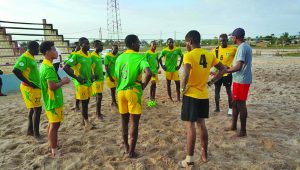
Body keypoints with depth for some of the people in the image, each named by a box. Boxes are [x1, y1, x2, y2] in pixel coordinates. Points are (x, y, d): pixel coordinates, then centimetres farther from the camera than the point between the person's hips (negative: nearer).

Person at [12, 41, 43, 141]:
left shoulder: (32, 58, 14)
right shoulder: (25, 57, -15)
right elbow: (15, 71, -25)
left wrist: (38, 84, 16)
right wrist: (28, 83, -21)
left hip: (35, 88, 10)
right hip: (29, 88, -10)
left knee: (33, 109, 16)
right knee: (37, 109, -8)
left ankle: (30, 130, 28)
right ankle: (36, 134, 3)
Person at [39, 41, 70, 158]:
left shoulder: (44, 65, 10)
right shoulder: (49, 67, -22)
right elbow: (52, 86, -28)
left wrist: (60, 81, 8)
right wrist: (63, 82, -14)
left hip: (51, 100, 10)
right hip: (54, 101, -10)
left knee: (51, 124, 20)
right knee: (55, 125, -2)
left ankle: (51, 145, 34)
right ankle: (54, 151, 8)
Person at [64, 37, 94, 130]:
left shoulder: (89, 55, 9)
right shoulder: (77, 55, -14)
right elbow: (66, 68, -19)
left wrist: (91, 77, 11)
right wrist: (77, 78, -20)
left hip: (89, 83, 7)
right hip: (81, 84, -7)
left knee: (86, 102, 14)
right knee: (84, 103, 0)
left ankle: (84, 121, 27)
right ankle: (87, 122, 12)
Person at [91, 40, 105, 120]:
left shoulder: (99, 55, 13)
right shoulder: (92, 56, -15)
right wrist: (93, 75, -27)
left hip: (101, 78, 9)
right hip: (96, 79, -9)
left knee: (98, 96, 14)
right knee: (99, 96, -6)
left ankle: (97, 112, 25)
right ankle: (98, 114, 5)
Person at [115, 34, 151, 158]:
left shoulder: (119, 58, 9)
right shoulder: (139, 57, -10)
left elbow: (117, 76, 14)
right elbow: (149, 73, -25)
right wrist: (143, 85, -9)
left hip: (120, 91, 6)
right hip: (133, 92, -6)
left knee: (124, 121, 18)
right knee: (134, 123, 5)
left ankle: (126, 147, 32)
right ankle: (131, 152, 14)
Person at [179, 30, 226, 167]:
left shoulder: (189, 55, -15)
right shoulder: (209, 55, 6)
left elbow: (186, 76, -29)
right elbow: (223, 69, 12)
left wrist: (183, 88, -13)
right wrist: (211, 82, 11)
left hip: (191, 95, -6)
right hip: (204, 95, 6)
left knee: (190, 126, 2)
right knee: (201, 124, 18)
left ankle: (189, 159, 13)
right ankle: (204, 154, 31)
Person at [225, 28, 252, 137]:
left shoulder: (242, 48, -18)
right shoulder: (246, 46, 13)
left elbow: (238, 67, -26)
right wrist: (228, 68, 18)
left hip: (241, 80, -10)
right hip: (240, 79, 10)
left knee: (241, 104, -2)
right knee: (235, 102, 16)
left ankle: (243, 131, 9)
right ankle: (233, 125, 29)